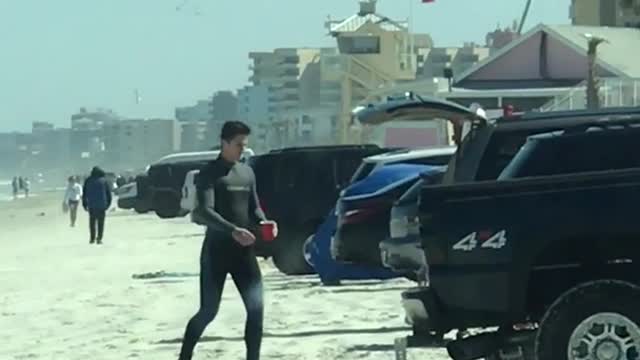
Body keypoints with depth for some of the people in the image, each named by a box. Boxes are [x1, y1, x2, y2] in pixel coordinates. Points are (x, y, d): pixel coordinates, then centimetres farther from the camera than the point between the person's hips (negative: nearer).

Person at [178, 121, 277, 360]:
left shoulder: (247, 173, 13)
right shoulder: (209, 174, -8)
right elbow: (205, 212, -19)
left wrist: (264, 223, -6)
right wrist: (232, 230, -34)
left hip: (243, 250, 5)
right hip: (216, 250, -5)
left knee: (256, 307, -6)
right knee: (209, 310, -1)